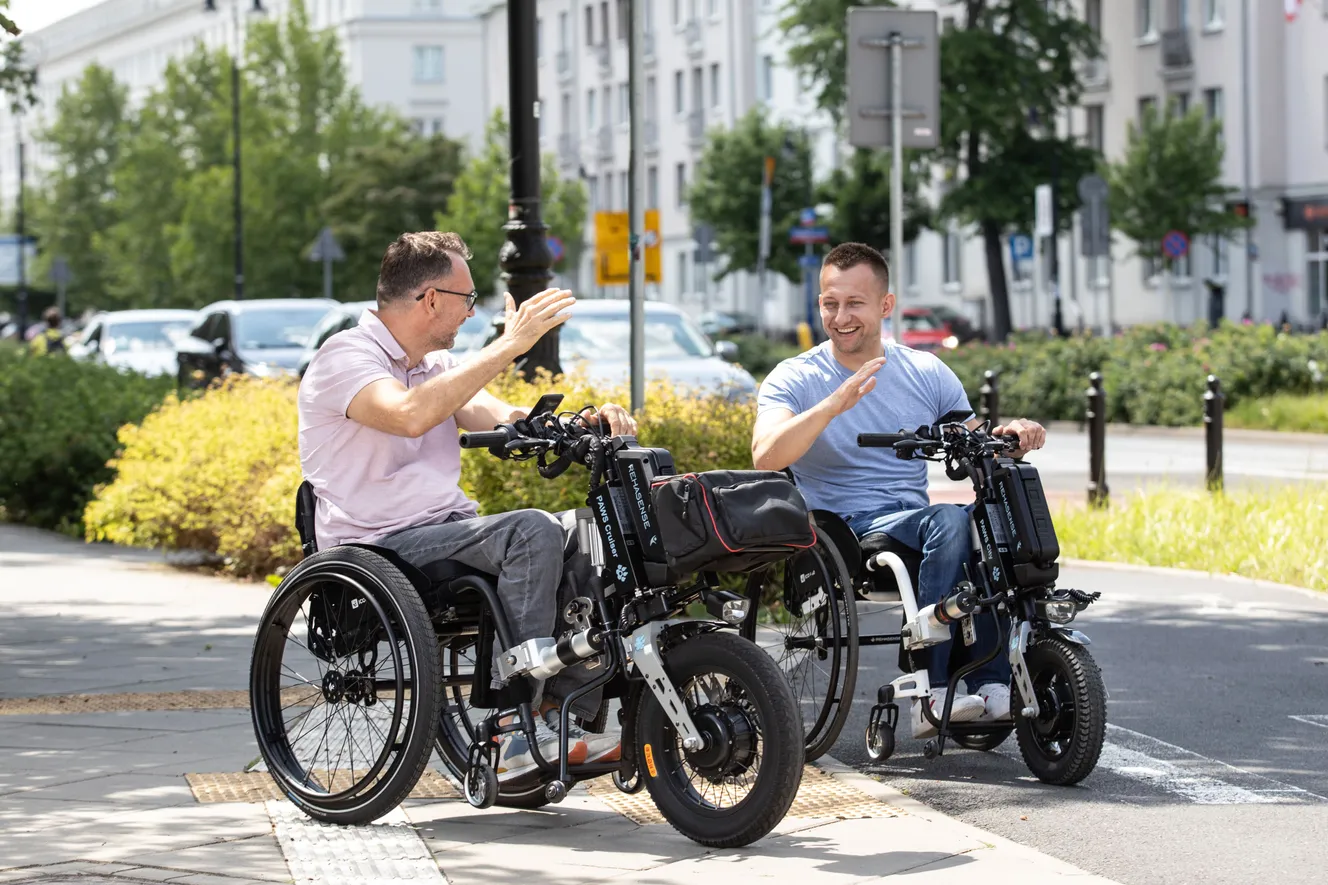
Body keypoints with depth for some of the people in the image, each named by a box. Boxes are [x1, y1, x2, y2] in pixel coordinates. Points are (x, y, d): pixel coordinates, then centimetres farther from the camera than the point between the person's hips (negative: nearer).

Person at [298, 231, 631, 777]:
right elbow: (411, 416, -30)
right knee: (530, 531, -28)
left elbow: (507, 424, 6)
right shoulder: (345, 358, -10)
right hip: (383, 548, -8)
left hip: (449, 529, 8)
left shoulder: (437, 364, 19)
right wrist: (508, 347, -29)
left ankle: (561, 707, -8)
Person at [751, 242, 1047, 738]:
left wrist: (1010, 437, -8)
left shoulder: (927, 373, 13)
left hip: (914, 525, 4)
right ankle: (930, 692, -35)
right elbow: (765, 457, -17)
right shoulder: (795, 378, 1)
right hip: (844, 534, -4)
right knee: (951, 520, -32)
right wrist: (836, 403, -28)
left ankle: (994, 684, -26)